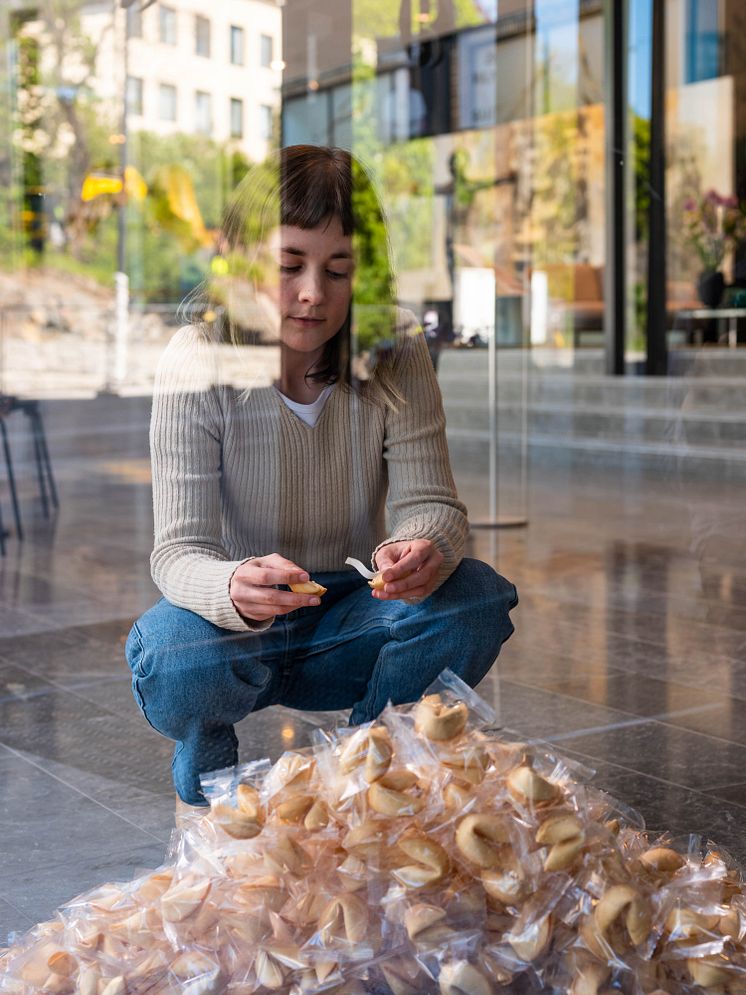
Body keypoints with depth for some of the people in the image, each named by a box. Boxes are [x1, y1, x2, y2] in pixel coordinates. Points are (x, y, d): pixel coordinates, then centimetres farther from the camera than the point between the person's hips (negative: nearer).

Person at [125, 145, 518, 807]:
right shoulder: (199, 360, -17)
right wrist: (233, 589, -48)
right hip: (237, 624, -2)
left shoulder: (394, 350, -9)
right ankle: (208, 778, 3)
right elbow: (179, 549, -23)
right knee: (171, 659, -36)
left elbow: (431, 500, -14)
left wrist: (423, 548, -41)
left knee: (479, 599, -26)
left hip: (351, 617, 2)